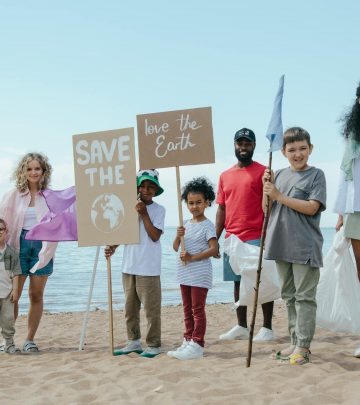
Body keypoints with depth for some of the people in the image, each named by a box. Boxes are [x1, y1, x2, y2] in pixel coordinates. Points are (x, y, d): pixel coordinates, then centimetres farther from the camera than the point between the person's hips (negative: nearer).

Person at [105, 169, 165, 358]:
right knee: (130, 307, 13)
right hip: (129, 266, 5)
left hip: (149, 269, -5)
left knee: (151, 308, -1)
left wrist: (144, 214, -14)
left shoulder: (158, 210, -3)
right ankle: (133, 341, 25)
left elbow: (155, 236, -12)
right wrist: (112, 247, -5)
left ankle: (153, 345, 8)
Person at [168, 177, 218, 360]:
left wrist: (192, 257, -23)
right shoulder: (185, 225, 12)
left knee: (198, 309, -4)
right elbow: (175, 248, 13)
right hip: (185, 273, 8)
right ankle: (188, 342, 21)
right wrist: (178, 236, -8)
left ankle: (197, 345, -1)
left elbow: (214, 249, -17)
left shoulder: (207, 225, -9)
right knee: (187, 309, 13)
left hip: (200, 274, -7)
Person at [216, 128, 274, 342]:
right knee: (238, 282, 11)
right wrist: (215, 238, 10)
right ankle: (242, 327, 20)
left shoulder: (262, 172, -1)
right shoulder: (225, 176, 15)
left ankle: (267, 328, 5)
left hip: (256, 238, -6)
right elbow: (221, 209, 16)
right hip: (232, 239, 6)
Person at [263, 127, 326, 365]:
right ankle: (295, 343, 21)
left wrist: (279, 196, -15)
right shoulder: (280, 175, 11)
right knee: (289, 296, 12)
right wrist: (267, 187, -4)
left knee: (305, 297, -2)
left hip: (305, 247, -6)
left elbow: (312, 207, -14)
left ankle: (303, 347, 2)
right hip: (282, 245, 6)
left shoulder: (316, 175, -3)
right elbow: (268, 209, 12)